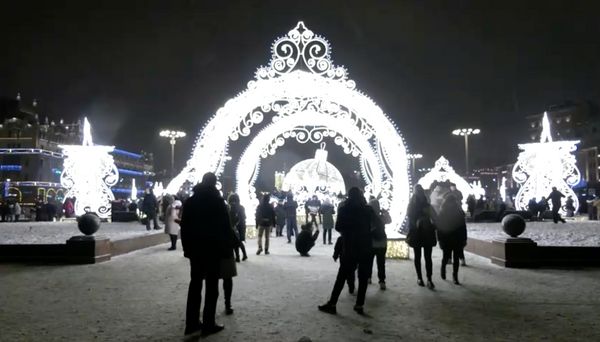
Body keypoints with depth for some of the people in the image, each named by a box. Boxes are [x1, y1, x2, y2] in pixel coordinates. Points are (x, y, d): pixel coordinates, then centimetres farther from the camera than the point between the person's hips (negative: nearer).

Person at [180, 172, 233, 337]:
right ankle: (208, 324, 1)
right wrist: (227, 249, -2)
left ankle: (192, 323, 14)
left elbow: (184, 227, 7)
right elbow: (225, 227, -9)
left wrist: (187, 248, 12)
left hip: (195, 250, 5)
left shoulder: (190, 201, 6)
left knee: (195, 284, 11)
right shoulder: (218, 201, -8)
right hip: (213, 250, -5)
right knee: (211, 287, 0)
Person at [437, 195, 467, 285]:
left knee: (456, 258, 3)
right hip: (446, 240, -2)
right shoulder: (442, 214, -4)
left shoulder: (460, 213, 1)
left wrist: (464, 239, 1)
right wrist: (440, 240, -7)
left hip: (458, 240, 2)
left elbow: (463, 227, 3)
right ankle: (443, 269, 34)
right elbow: (439, 228, -4)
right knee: (446, 257, 5)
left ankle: (455, 276, 10)